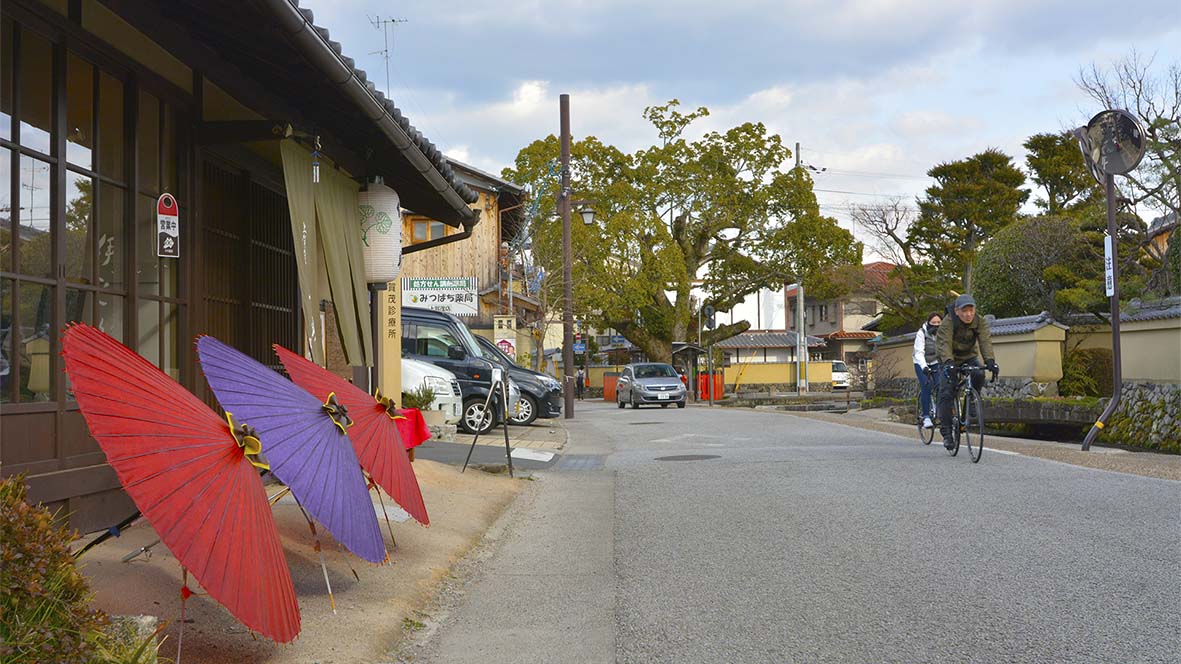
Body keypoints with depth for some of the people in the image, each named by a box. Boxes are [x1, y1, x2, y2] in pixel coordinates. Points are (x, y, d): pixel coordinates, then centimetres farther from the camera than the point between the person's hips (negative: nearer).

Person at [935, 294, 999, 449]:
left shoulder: (980, 322, -14)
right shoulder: (948, 322, -24)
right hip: (948, 360, -3)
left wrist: (990, 361, -44)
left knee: (979, 375, -28)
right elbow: (944, 343, -37)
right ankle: (946, 433, -11)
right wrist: (948, 362, -55)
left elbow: (985, 342, -27)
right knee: (946, 393, -15)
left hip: (968, 357, 3)